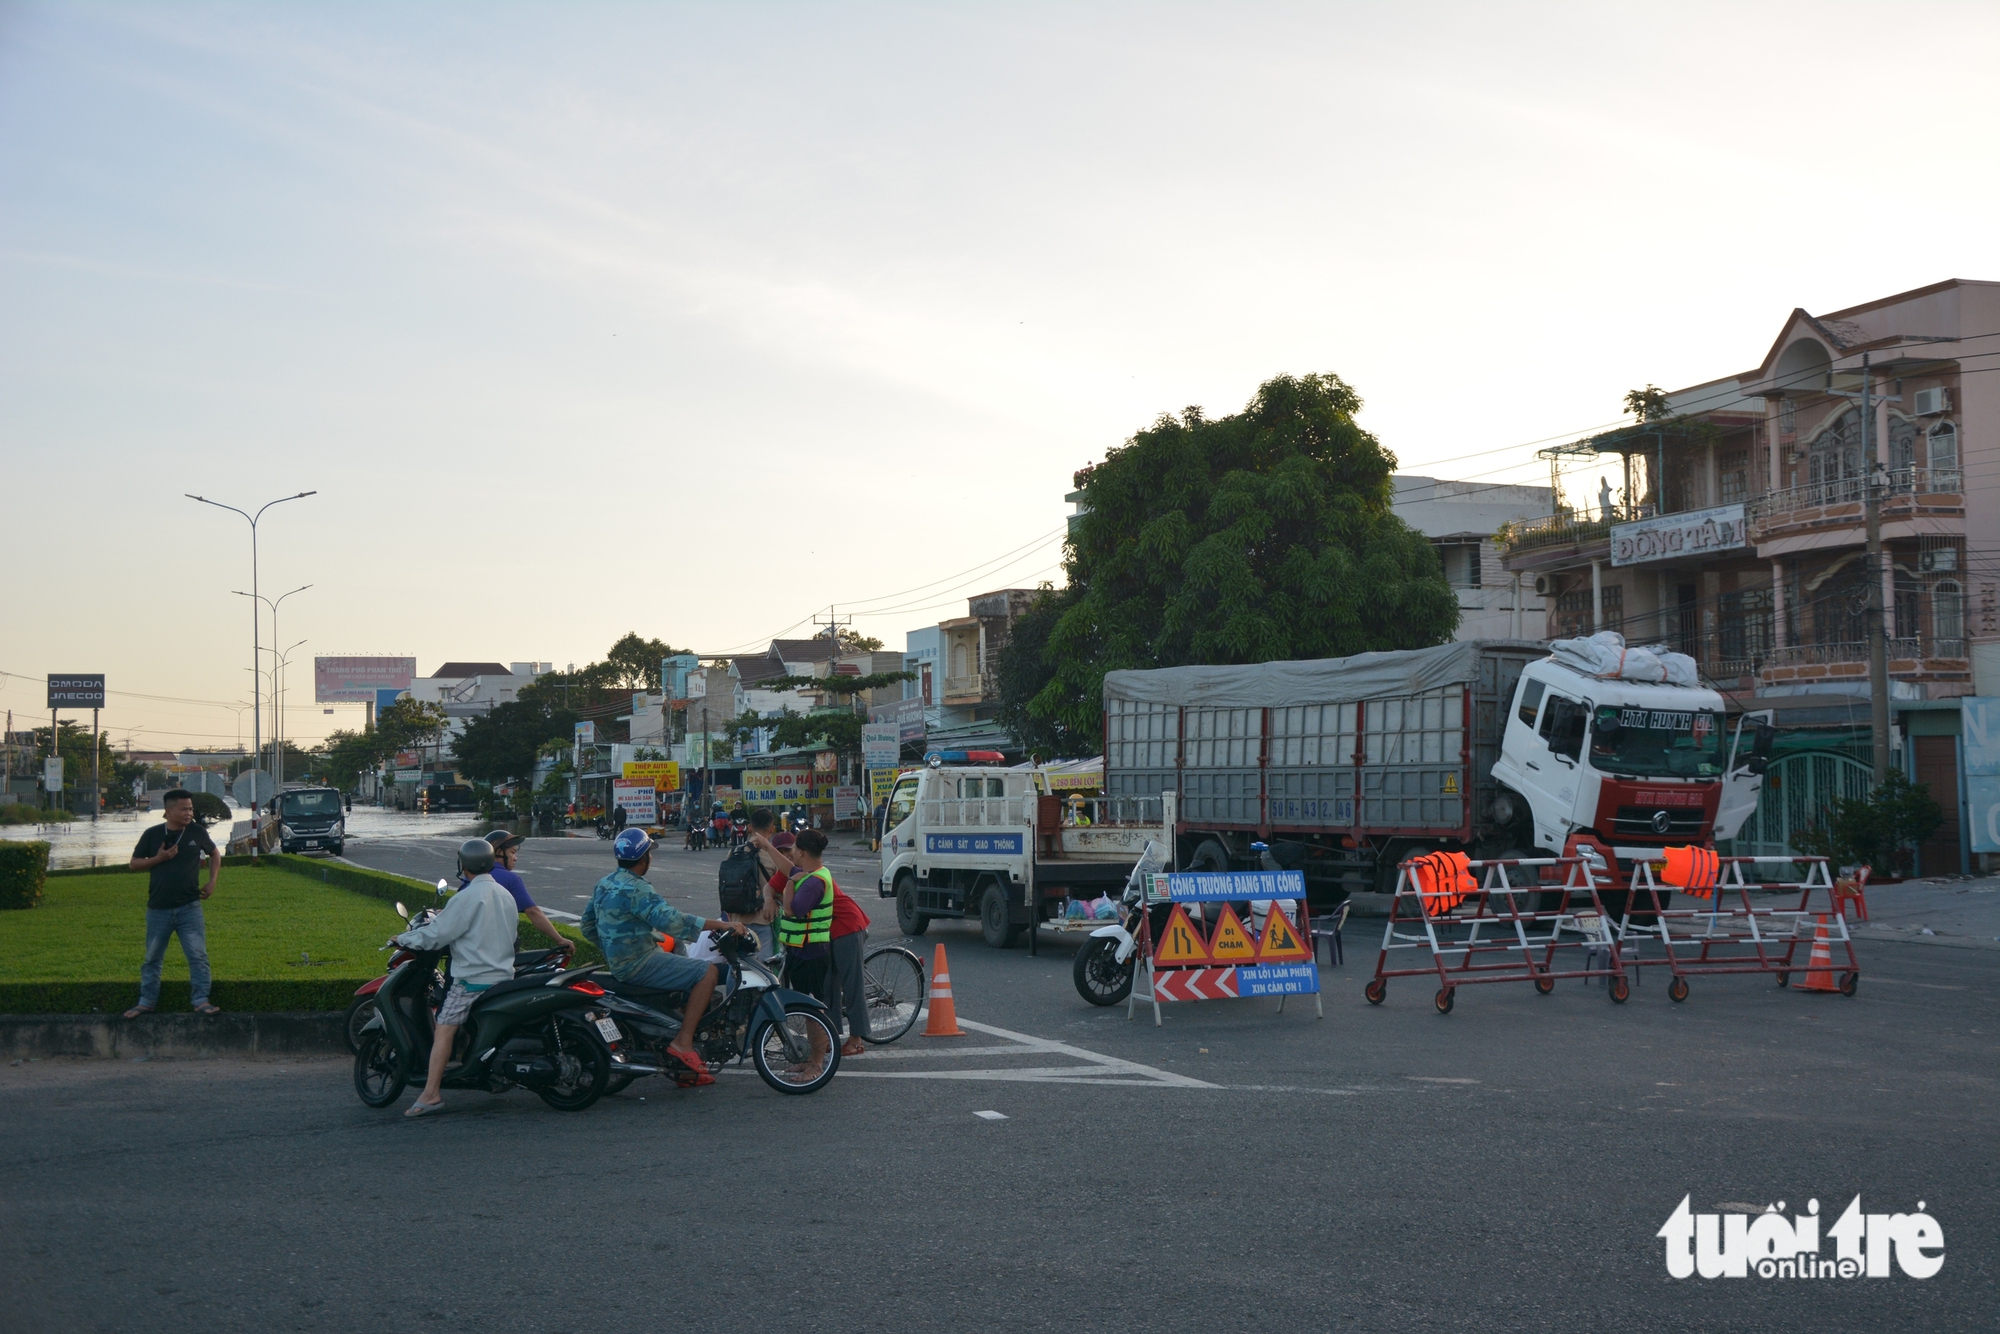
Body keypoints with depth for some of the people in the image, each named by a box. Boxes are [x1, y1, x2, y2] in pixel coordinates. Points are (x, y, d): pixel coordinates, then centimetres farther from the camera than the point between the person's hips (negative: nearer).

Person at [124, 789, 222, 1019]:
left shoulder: (197, 832, 2)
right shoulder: (152, 835, -1)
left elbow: (215, 854, 18)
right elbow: (134, 863, 5)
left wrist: (212, 881, 8)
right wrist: (159, 858, -11)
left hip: (189, 907, 0)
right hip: (158, 909, 0)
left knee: (198, 955, -6)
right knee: (152, 958, 10)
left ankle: (201, 1001, -1)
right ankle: (146, 1002, 21)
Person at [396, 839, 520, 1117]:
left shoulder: (467, 897, -12)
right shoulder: (505, 896, 12)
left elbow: (436, 934, -12)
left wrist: (402, 939, 4)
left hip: (473, 977, -8)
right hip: (504, 975, 8)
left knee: (444, 1029, -10)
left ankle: (431, 1093, -18)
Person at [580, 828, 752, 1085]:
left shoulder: (604, 885, 11)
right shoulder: (635, 889, -20)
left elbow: (588, 926, 20)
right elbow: (672, 920, -28)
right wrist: (723, 925, -26)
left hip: (619, 964, 10)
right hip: (640, 965, -10)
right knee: (707, 972, -14)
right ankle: (683, 1042, -15)